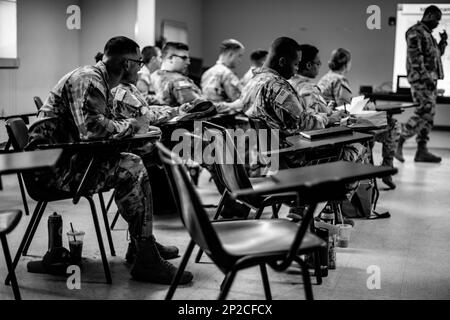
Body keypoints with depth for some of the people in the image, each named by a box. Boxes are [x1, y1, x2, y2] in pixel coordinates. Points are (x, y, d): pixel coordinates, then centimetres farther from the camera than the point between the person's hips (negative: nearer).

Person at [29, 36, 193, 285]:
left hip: (70, 157, 10)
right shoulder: (87, 80, -16)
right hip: (54, 164, -10)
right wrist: (129, 125, -15)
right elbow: (92, 128, -31)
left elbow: (106, 126, 18)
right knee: (129, 170, -23)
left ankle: (144, 243, 15)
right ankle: (145, 260, -19)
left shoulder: (100, 82, 16)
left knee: (136, 162, 9)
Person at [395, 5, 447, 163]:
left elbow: (436, 55, 27)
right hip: (420, 79, -9)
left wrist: (443, 41, 11)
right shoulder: (415, 32, -8)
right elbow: (415, 58, -17)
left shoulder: (428, 34, 21)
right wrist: (426, 77, -22)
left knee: (427, 114, 6)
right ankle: (399, 142, -7)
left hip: (430, 79, 9)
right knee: (426, 111, -15)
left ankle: (422, 150, 8)